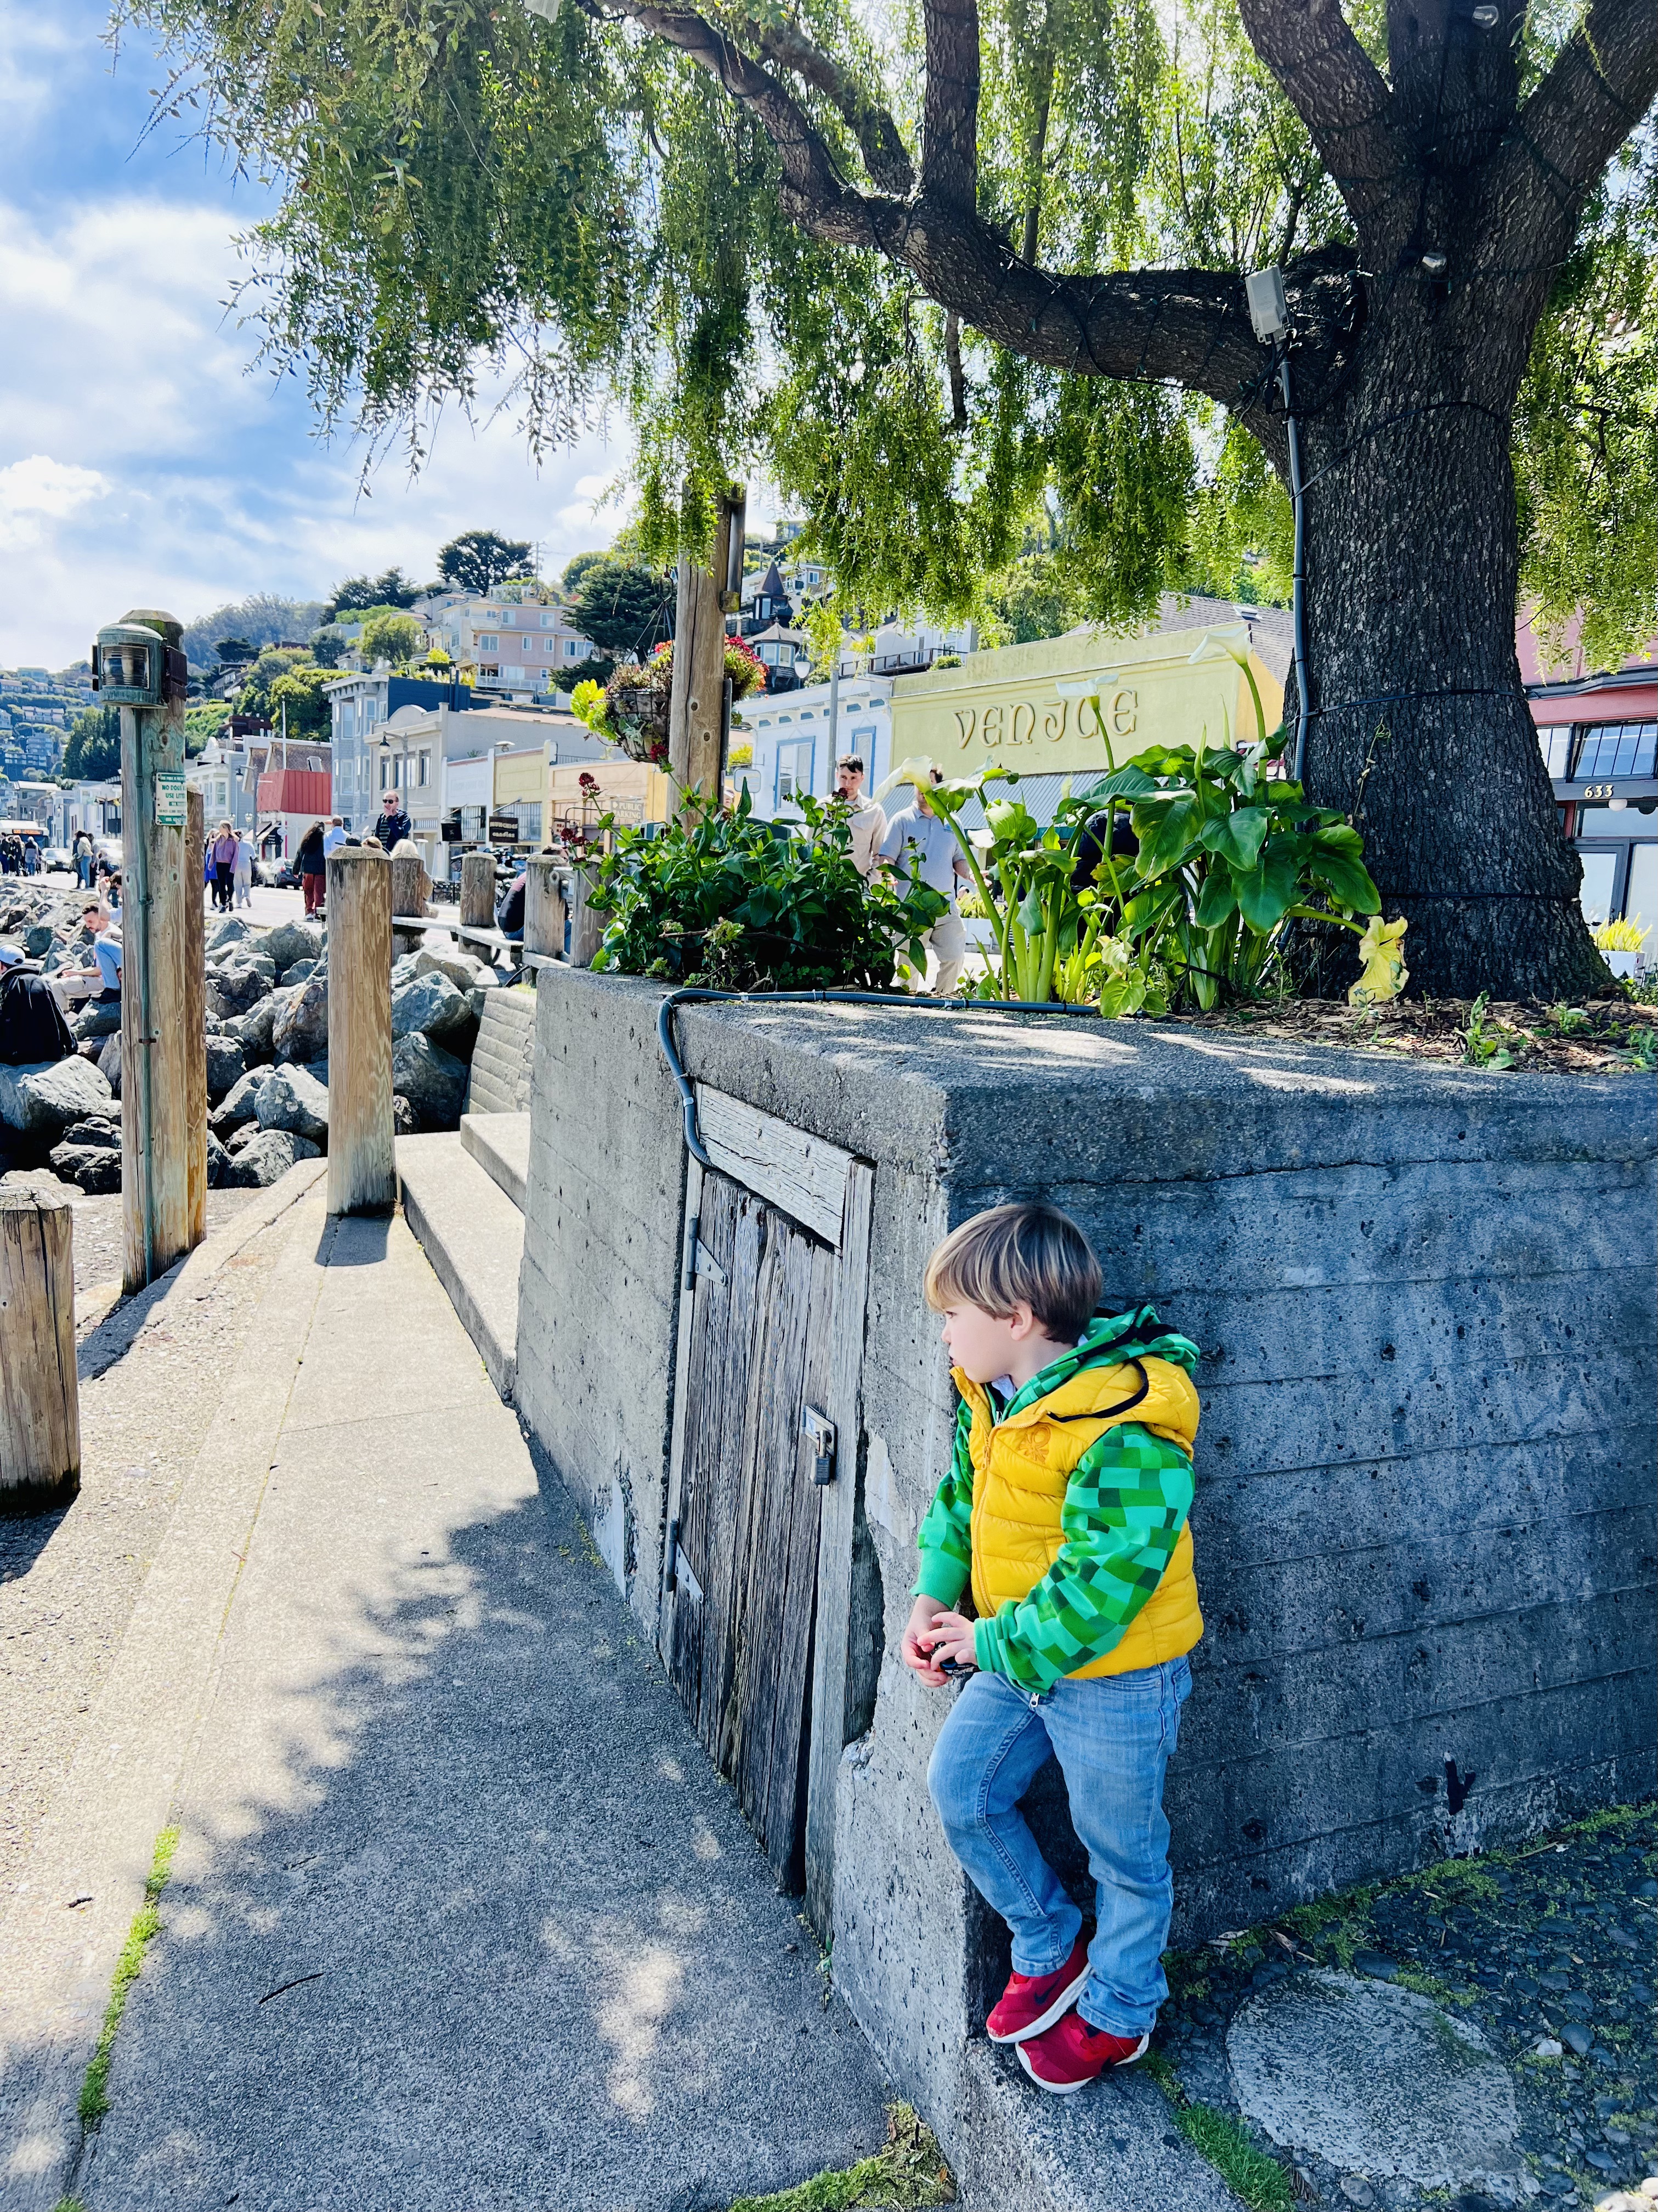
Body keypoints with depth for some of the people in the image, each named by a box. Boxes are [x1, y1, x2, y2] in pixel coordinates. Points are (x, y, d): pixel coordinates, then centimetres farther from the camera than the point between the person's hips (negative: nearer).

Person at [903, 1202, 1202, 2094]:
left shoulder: (1125, 1433, -31)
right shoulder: (993, 1395, -4)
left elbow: (1099, 1586, -30)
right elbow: (961, 1494, 10)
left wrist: (995, 1645, -21)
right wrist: (933, 1599, -4)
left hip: (1114, 1676, -8)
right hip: (1011, 1655, 8)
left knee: (1122, 1848, 13)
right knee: (960, 1788, 13)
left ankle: (1119, 2014, 39)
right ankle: (1049, 1945, 36)